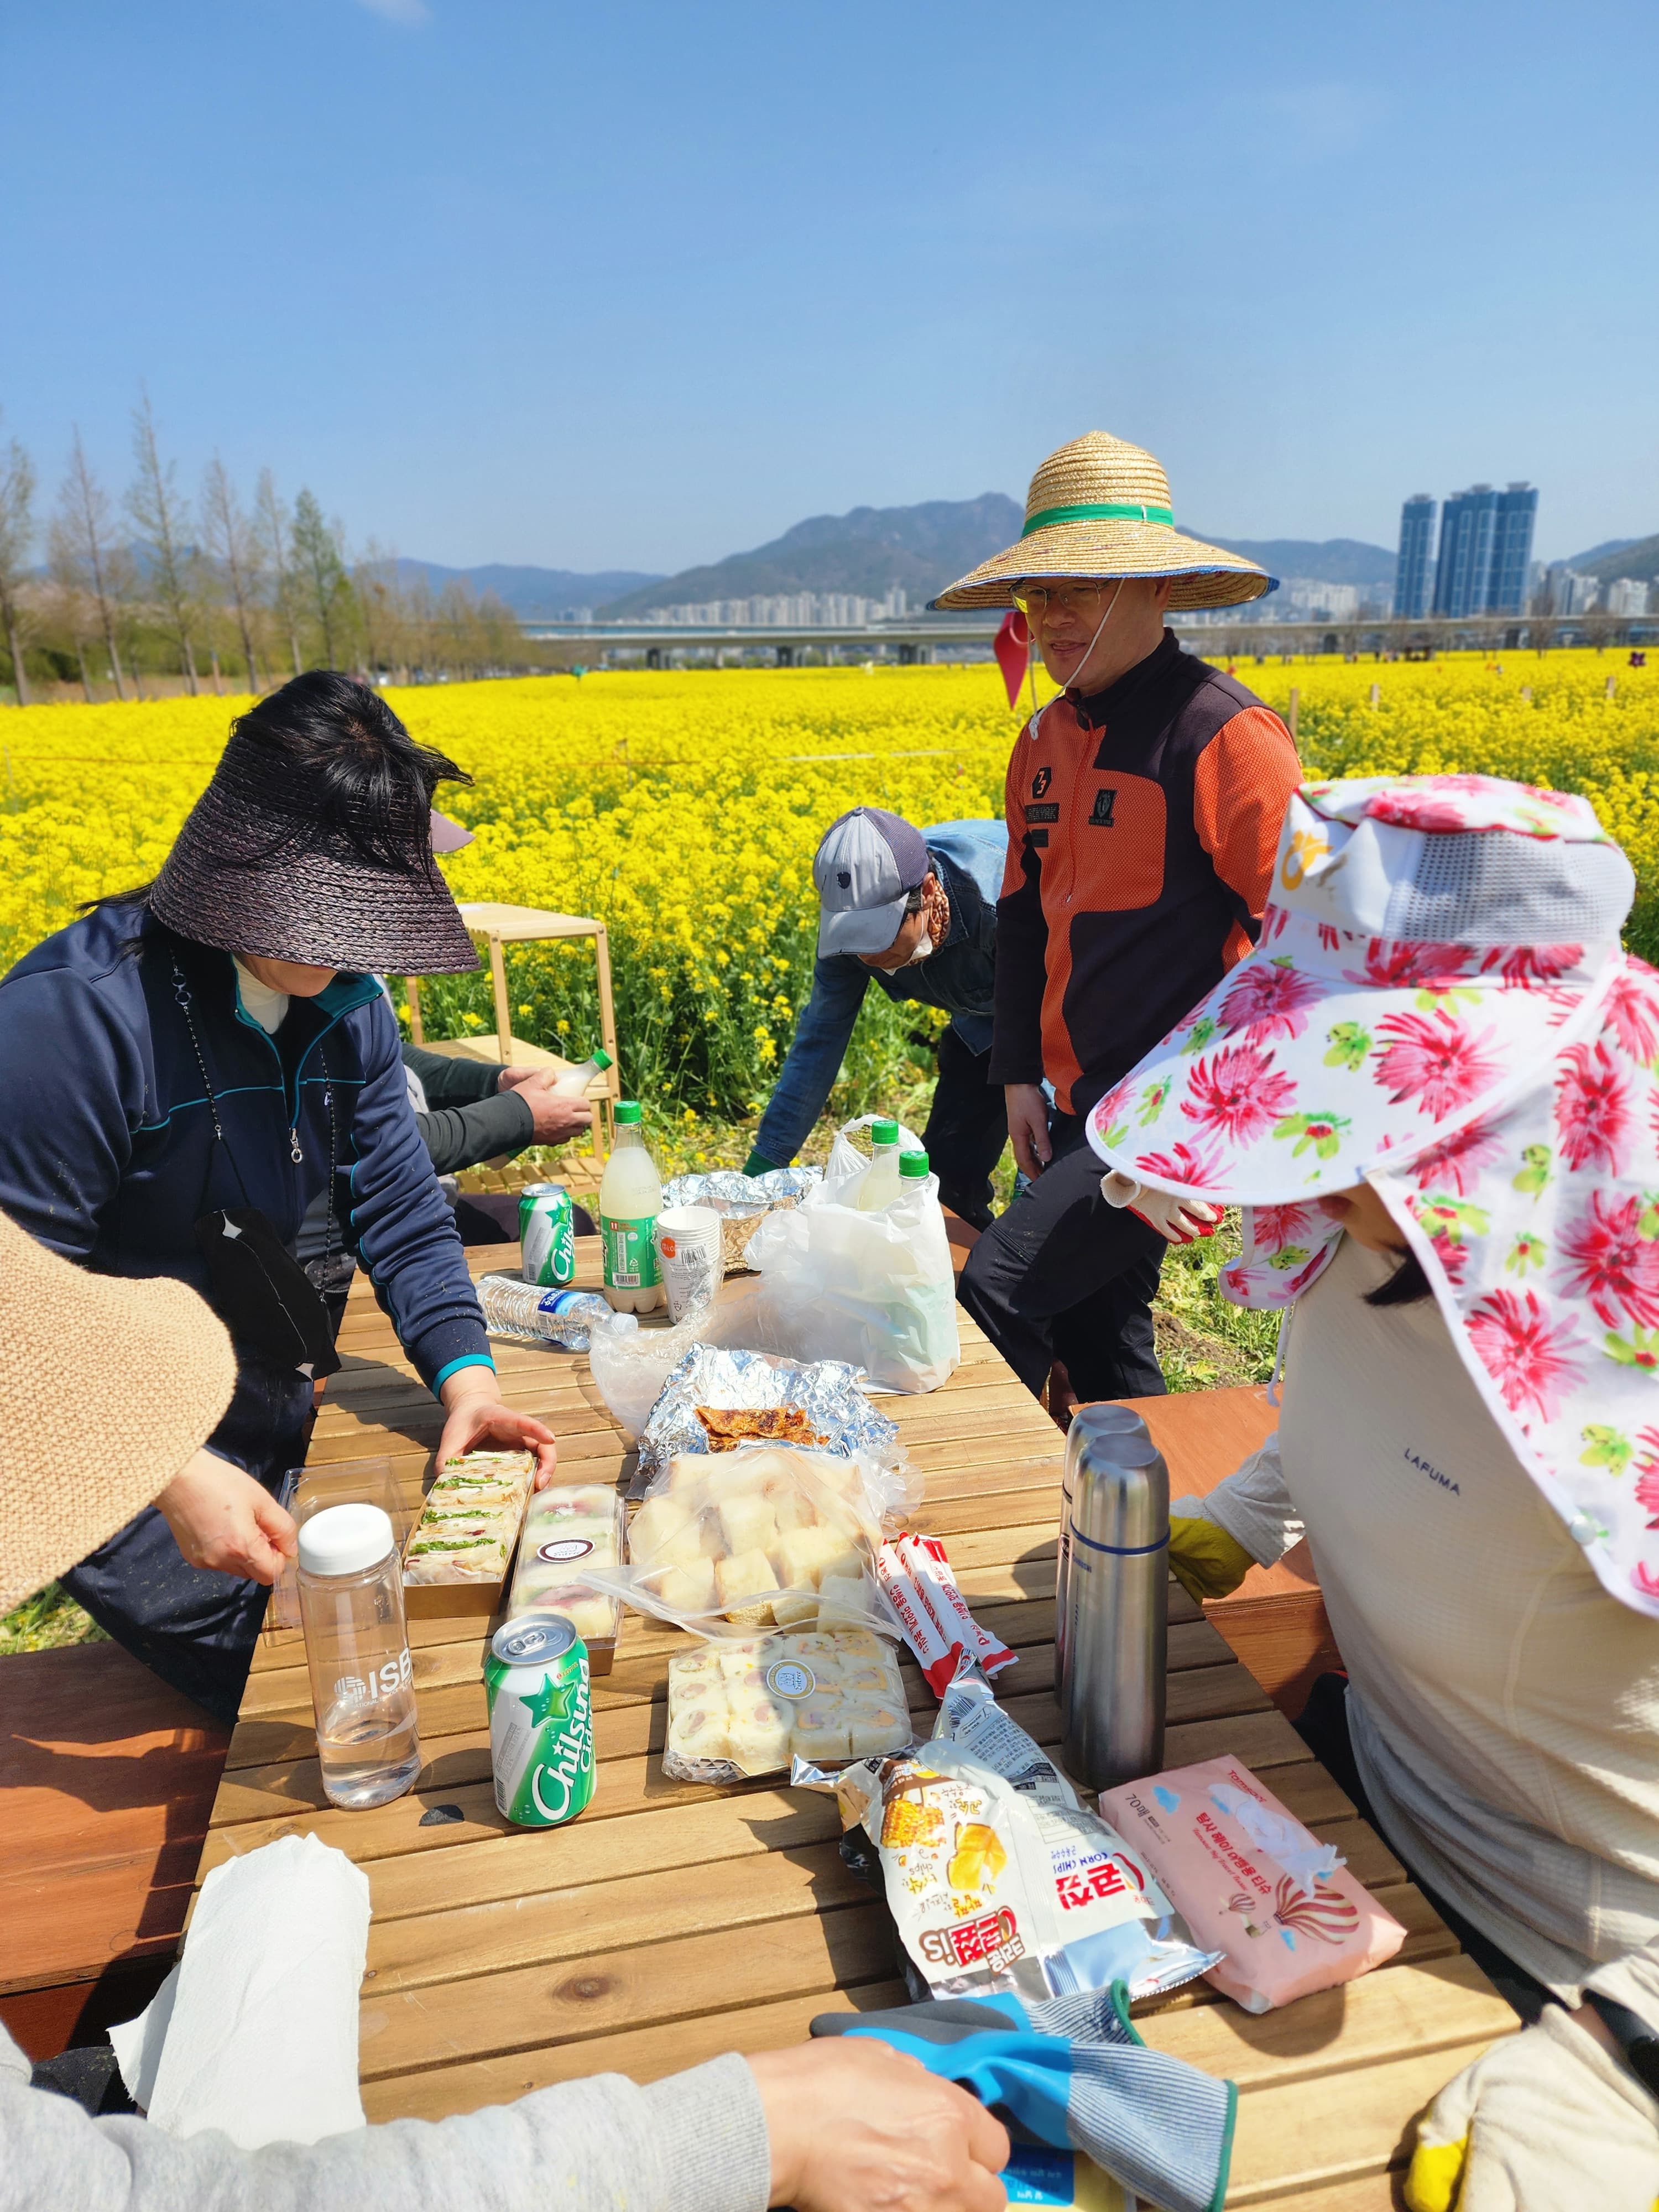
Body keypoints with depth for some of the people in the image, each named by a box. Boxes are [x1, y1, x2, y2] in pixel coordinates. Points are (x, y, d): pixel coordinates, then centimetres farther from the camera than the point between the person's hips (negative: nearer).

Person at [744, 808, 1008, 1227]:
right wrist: (764, 1163, -13)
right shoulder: (855, 912, -25)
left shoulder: (998, 899, -43)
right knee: (947, 1169, 1)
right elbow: (821, 1036, -15)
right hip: (984, 1024, 5)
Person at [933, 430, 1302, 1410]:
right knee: (1096, 1327, 16)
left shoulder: (1225, 735, -15)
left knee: (997, 1290, -14)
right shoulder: (1045, 742, 10)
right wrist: (1020, 1072, 11)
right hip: (1081, 1104, 8)